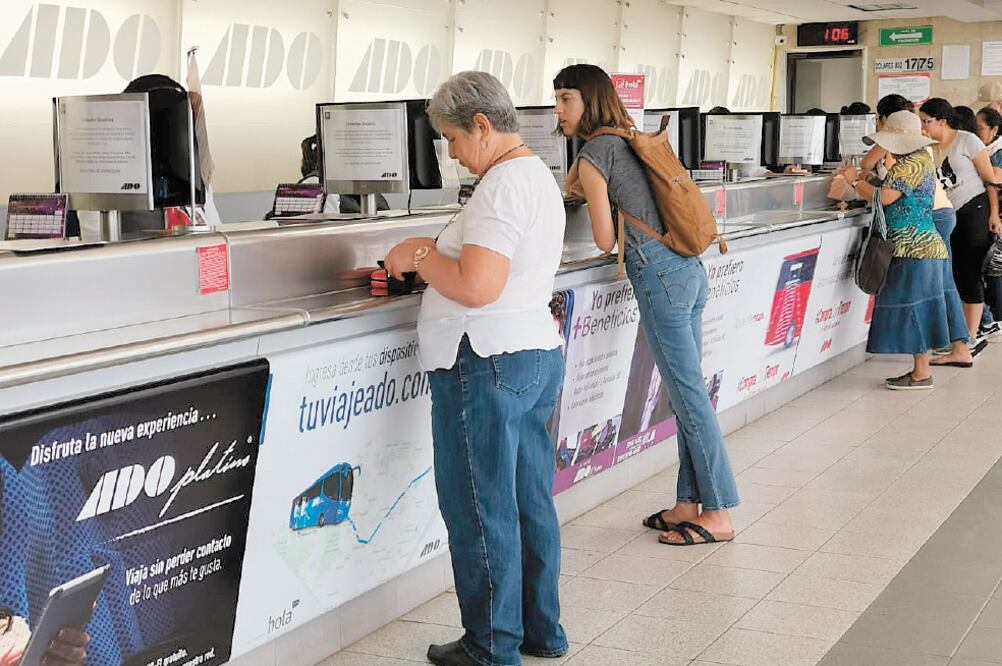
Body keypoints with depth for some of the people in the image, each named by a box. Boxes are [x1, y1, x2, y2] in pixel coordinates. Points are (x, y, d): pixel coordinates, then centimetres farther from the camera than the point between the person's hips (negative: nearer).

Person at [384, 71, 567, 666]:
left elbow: (476, 287, -24)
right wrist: (439, 251, 13)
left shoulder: (503, 184, -17)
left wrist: (419, 257, -9)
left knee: (481, 511, 0)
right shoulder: (539, 174, 16)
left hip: (488, 365, -11)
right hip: (539, 355, 11)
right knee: (530, 501, 16)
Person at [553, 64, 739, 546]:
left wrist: (594, 199, 14)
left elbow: (605, 240, -5)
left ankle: (718, 514, 0)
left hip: (659, 275, -9)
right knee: (686, 392, 10)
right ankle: (691, 503, 16)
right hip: (688, 268, 9)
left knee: (688, 395, -5)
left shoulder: (593, 155, -7)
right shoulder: (629, 141, 18)